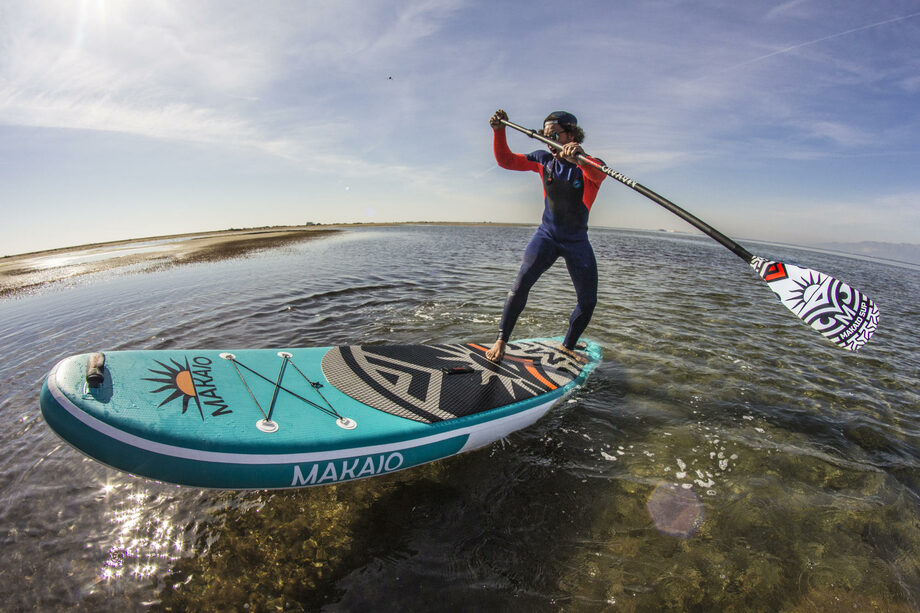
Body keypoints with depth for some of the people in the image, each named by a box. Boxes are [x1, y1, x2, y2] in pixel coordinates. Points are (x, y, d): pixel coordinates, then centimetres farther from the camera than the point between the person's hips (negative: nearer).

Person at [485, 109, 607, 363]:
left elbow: (599, 174, -36)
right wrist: (499, 131, -18)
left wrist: (579, 157, -57)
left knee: (588, 302, 2)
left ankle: (568, 346, 25)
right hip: (547, 235, 0)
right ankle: (501, 340, -10)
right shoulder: (544, 160, -1)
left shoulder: (590, 165, -11)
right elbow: (506, 160, -2)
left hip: (577, 242, 0)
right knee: (522, 283, -22)